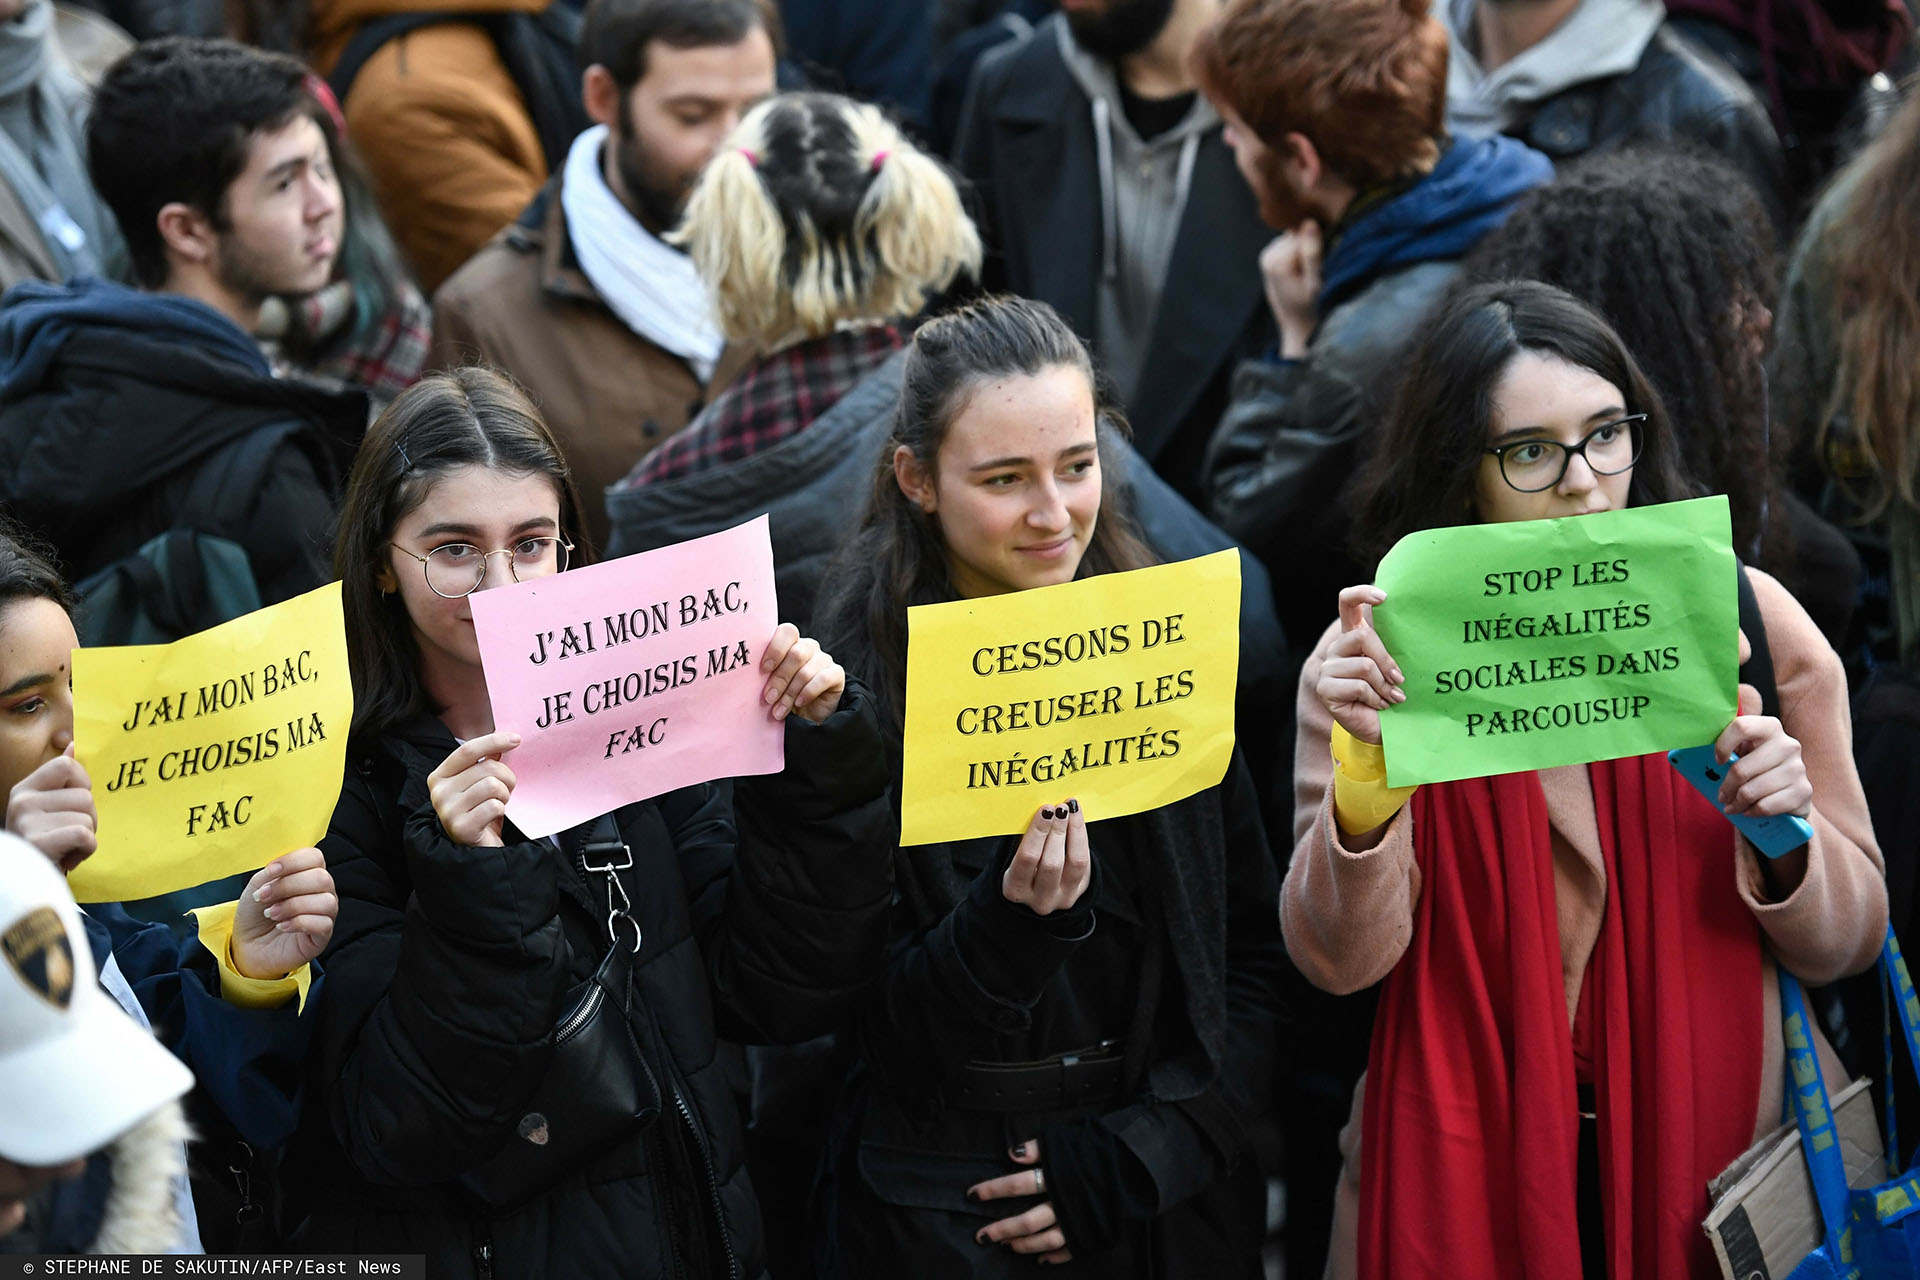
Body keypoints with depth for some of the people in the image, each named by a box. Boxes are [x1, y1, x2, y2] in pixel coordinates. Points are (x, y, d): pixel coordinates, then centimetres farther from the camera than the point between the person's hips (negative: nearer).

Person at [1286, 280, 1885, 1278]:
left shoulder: (1741, 617, -4)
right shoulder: (1383, 654, -6)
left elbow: (1846, 943, 2)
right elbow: (1340, 960, -12)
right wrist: (1365, 769, -26)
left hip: (1721, 1147, 1)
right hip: (1472, 1174, -1)